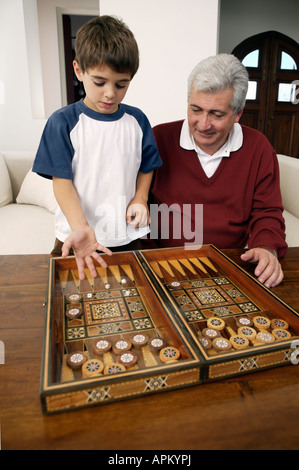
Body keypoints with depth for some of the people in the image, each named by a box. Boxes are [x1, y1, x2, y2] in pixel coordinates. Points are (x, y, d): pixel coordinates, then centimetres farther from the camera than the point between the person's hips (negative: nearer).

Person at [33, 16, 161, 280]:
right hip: (76, 237, -2)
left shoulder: (137, 120, 3)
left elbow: (147, 167, 13)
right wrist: (80, 227, -26)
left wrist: (140, 199, -5)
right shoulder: (63, 122, -8)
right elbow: (62, 181, -12)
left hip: (128, 236, 3)